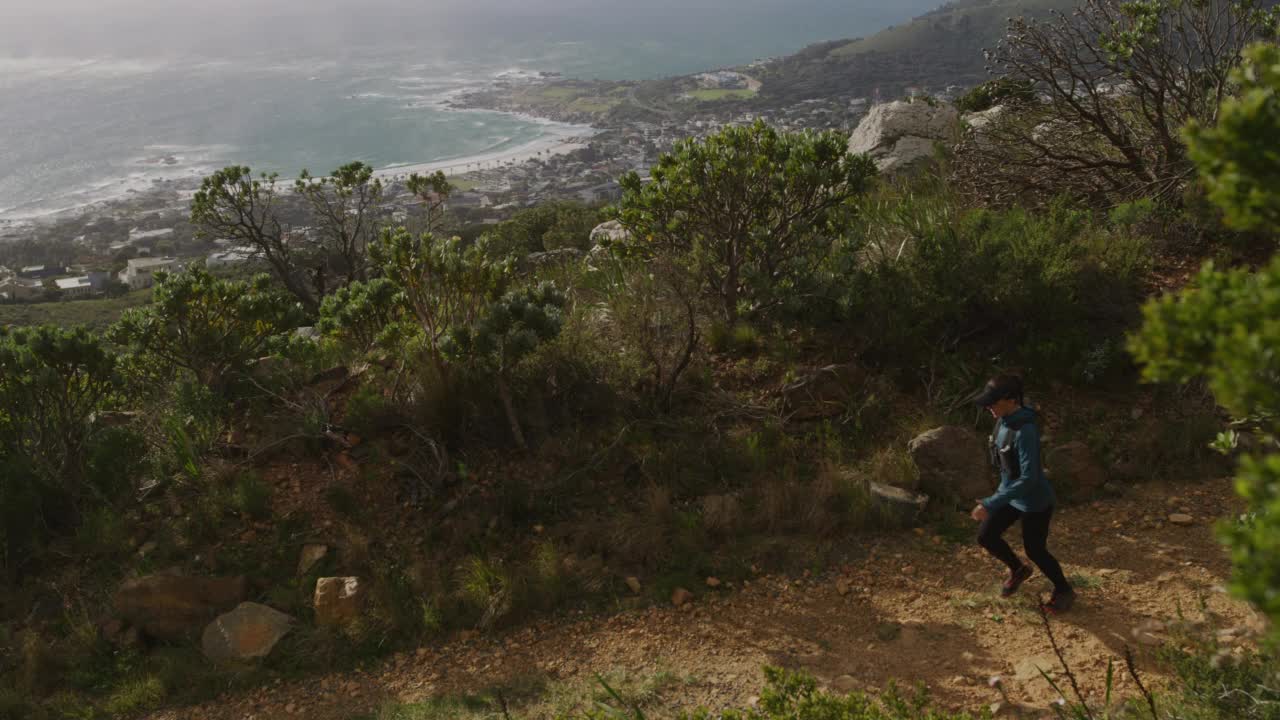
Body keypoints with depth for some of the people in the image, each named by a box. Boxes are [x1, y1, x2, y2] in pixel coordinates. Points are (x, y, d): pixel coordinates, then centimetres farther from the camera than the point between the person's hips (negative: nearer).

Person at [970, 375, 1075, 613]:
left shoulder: (1025, 432, -33)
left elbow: (1028, 479, -34)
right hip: (1011, 494, 8)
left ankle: (1064, 591, 37)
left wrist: (991, 504, -35)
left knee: (1034, 549, 10)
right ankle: (1018, 570, 36)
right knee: (986, 536, 8)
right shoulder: (1004, 421, -6)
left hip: (1034, 501, -8)